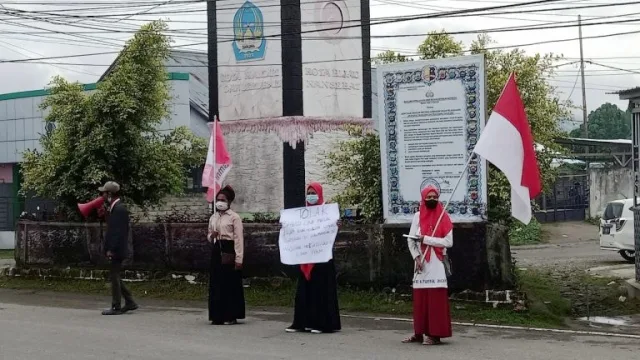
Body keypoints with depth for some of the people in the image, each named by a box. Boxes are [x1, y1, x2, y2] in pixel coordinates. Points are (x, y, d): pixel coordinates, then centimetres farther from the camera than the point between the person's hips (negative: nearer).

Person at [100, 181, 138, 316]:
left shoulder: (119, 209, -17)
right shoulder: (115, 207, 14)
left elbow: (118, 231, -22)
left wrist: (111, 249, -22)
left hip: (116, 250, -10)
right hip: (115, 250, 10)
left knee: (115, 277, -3)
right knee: (115, 278, 15)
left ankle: (116, 307, 3)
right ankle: (130, 302, 20)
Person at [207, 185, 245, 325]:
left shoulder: (234, 217, -5)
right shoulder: (213, 218, 14)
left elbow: (239, 239, -9)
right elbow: (209, 236, 23)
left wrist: (239, 259, -14)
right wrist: (211, 236, -3)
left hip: (229, 251, -6)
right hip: (216, 251, 6)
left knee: (231, 284, -2)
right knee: (216, 284, 6)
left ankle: (231, 316, 6)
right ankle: (218, 315, 14)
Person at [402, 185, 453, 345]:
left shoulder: (444, 217, -1)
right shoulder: (418, 216, 8)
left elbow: (448, 242, -10)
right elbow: (410, 239, 6)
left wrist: (425, 239, -12)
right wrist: (416, 257, -7)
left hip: (437, 263, -3)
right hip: (421, 263, 3)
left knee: (436, 299, -6)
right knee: (419, 299, 5)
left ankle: (434, 334, -5)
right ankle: (419, 332, 12)